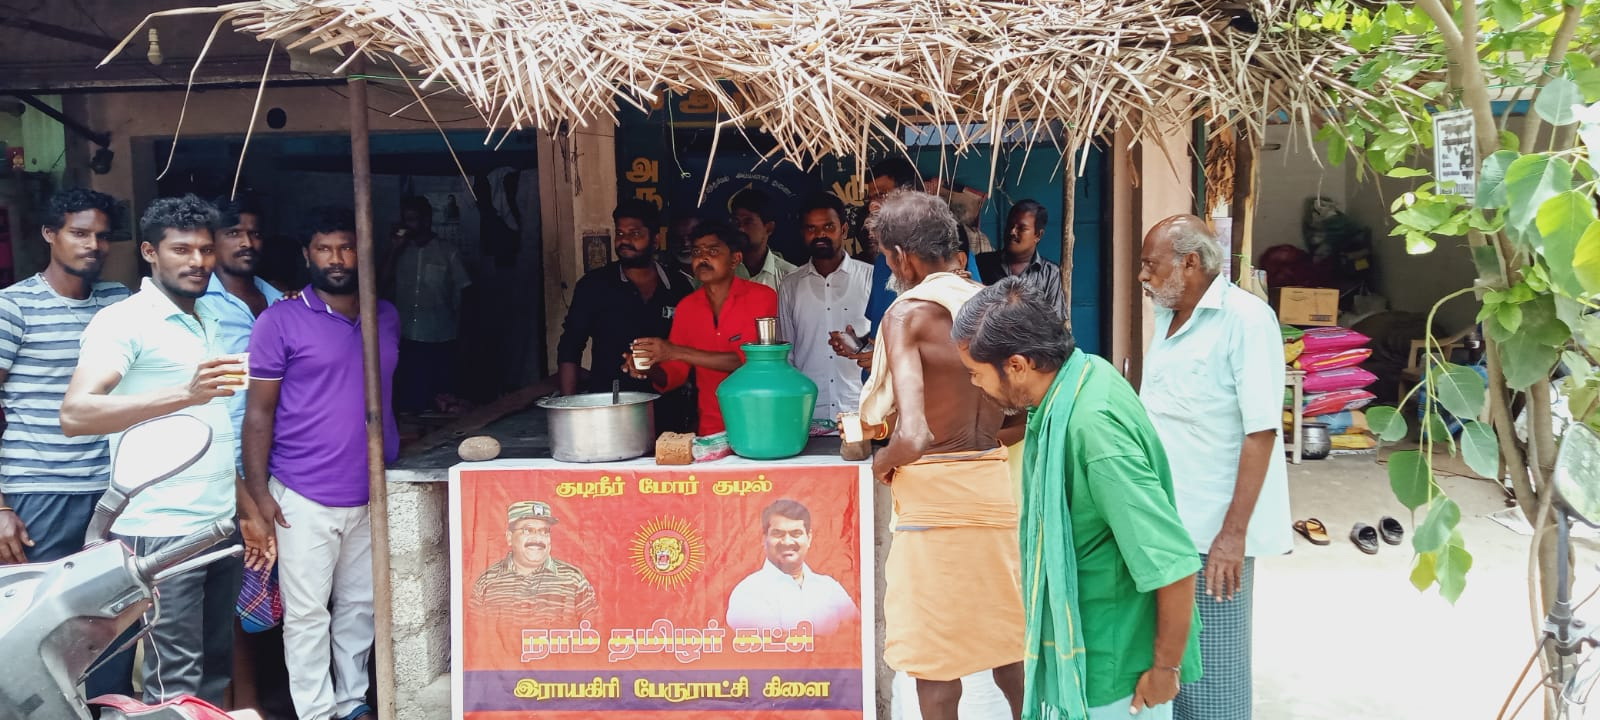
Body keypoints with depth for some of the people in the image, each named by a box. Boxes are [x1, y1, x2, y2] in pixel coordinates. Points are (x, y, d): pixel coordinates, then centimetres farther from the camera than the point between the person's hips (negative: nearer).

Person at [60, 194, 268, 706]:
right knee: (176, 686, -4)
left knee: (216, 670, 12)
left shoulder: (207, 325, 16)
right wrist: (185, 394, -34)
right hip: (161, 533, -7)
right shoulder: (124, 321, -8)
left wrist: (246, 510, 19)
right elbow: (75, 414, -23)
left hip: (220, 528, 7)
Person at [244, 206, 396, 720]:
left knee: (360, 606, 13)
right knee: (308, 614, 2)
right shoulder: (281, 321, -5)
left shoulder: (386, 317, 9)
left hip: (372, 496, 4)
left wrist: (396, 452, 12)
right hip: (305, 499, -4)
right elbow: (259, 412, -4)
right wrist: (258, 491, -8)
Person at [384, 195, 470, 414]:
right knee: (408, 395, 2)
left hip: (440, 339, -2)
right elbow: (385, 281, 2)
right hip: (407, 337, 2)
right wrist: (394, 251, -3)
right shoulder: (402, 251, 11)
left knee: (438, 392, 0)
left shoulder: (447, 252, 3)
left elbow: (459, 293, 5)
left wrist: (456, 329, 3)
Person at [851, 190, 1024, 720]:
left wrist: (880, 464, -3)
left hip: (938, 492, -6)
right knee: (1002, 633, 21)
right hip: (999, 482, 6)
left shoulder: (907, 314, -13)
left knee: (934, 652, 8)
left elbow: (912, 437, -23)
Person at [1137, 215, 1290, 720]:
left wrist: (1234, 532, -20)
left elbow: (1261, 432, -18)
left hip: (1211, 529, -7)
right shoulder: (1168, 316, 11)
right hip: (1162, 519, 8)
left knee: (1210, 668, 4)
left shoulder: (1245, 320, -14)